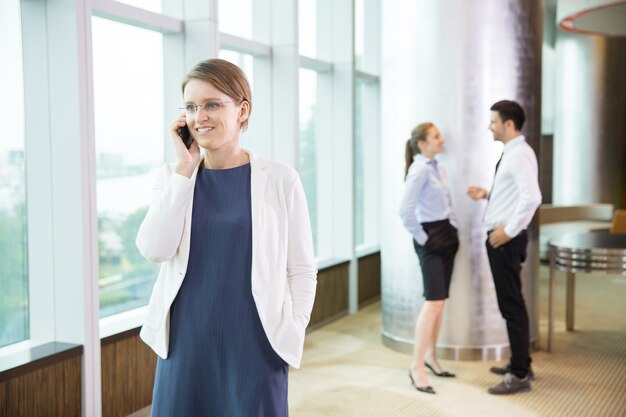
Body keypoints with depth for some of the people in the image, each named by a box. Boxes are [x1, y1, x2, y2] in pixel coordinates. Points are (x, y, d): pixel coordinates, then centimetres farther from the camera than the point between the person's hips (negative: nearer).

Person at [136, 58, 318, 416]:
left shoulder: (279, 179, -5)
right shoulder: (172, 177, 3)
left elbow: (302, 271, -1)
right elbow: (155, 249, -13)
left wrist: (292, 335, -10)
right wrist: (185, 168, -11)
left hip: (254, 343, -2)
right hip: (186, 341, 3)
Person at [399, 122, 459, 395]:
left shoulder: (438, 169, 13)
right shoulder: (419, 169, -14)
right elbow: (405, 210, -22)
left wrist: (453, 228, 11)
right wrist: (421, 238, -14)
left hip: (447, 236, 9)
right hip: (431, 239, -9)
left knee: (440, 301, 12)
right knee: (434, 301, -12)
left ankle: (431, 357, 23)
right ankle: (417, 367, -7)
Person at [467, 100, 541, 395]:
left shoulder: (520, 155, -16)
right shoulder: (510, 154, 14)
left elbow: (531, 197, -28)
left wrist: (509, 230, -23)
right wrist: (486, 194, 11)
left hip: (506, 240, -10)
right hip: (499, 237, 10)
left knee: (511, 305, -5)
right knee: (510, 303, 18)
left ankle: (520, 376, 3)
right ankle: (520, 363, 30)